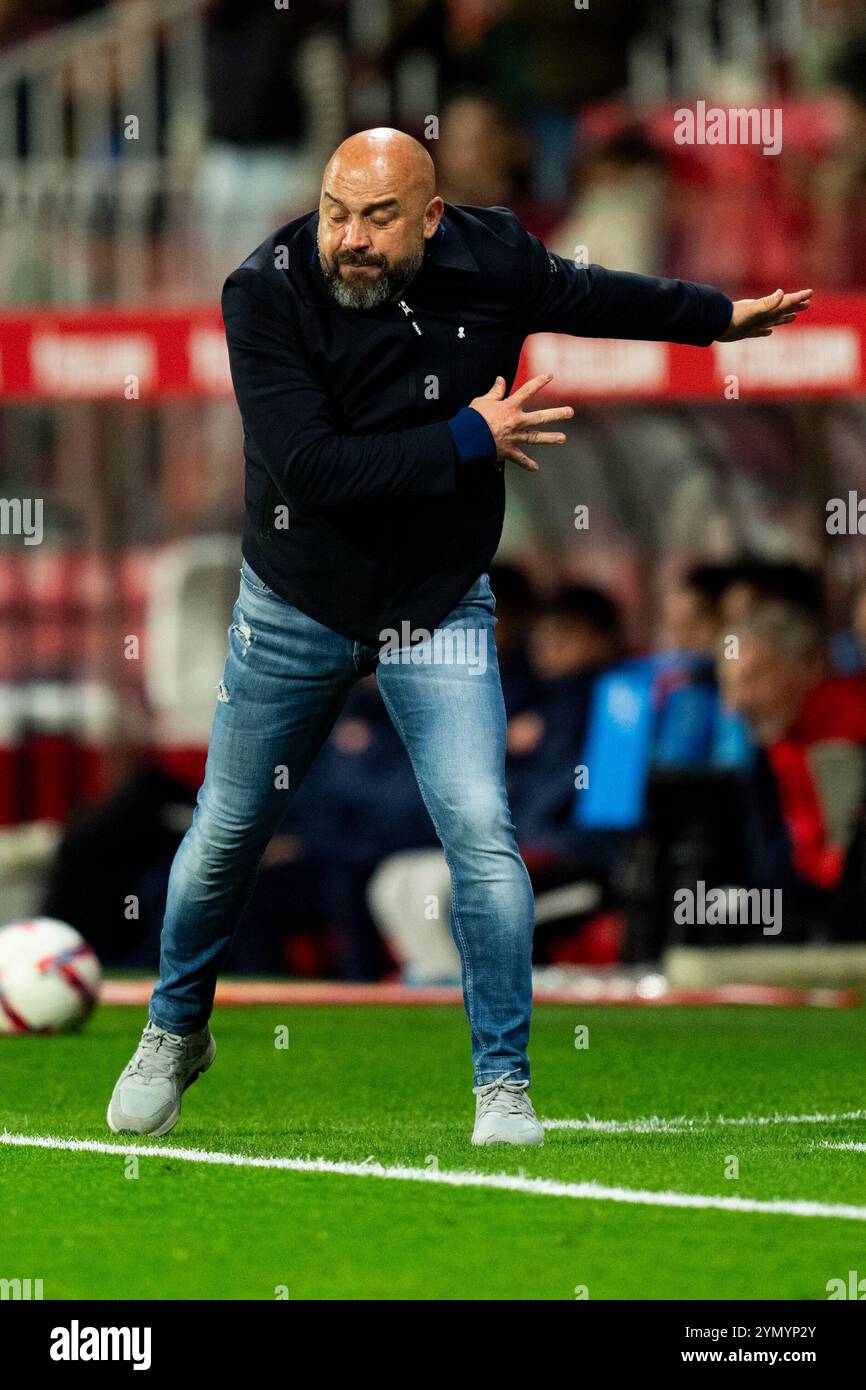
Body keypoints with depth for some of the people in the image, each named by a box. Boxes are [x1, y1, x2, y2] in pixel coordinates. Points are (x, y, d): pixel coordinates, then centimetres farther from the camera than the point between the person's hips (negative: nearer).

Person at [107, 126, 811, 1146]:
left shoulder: (492, 262, -12)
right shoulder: (266, 294, -22)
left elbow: (589, 296, 10)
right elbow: (309, 467, -31)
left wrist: (723, 316, 19)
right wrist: (468, 441, -29)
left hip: (439, 611, 1)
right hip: (296, 608, -1)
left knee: (482, 837, -14)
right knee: (226, 837, 13)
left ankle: (503, 1088, -3)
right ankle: (175, 1035, 37)